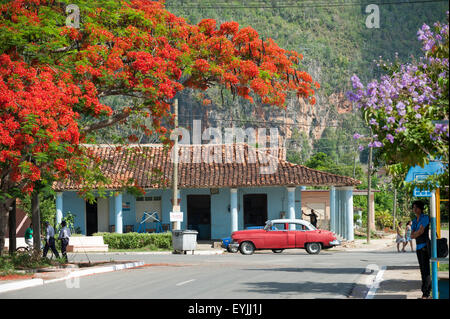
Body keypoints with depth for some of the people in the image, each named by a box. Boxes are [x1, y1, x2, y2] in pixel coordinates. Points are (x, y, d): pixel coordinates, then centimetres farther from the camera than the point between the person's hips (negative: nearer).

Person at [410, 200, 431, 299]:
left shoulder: (425, 218, -7)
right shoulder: (414, 221, 16)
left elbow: (421, 231, -17)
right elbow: (412, 235, 9)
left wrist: (415, 234, 1)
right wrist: (418, 233, -9)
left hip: (425, 246, -8)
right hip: (418, 247, 8)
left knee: (426, 269, -11)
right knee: (422, 270, 7)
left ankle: (426, 293, -14)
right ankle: (427, 294, 9)